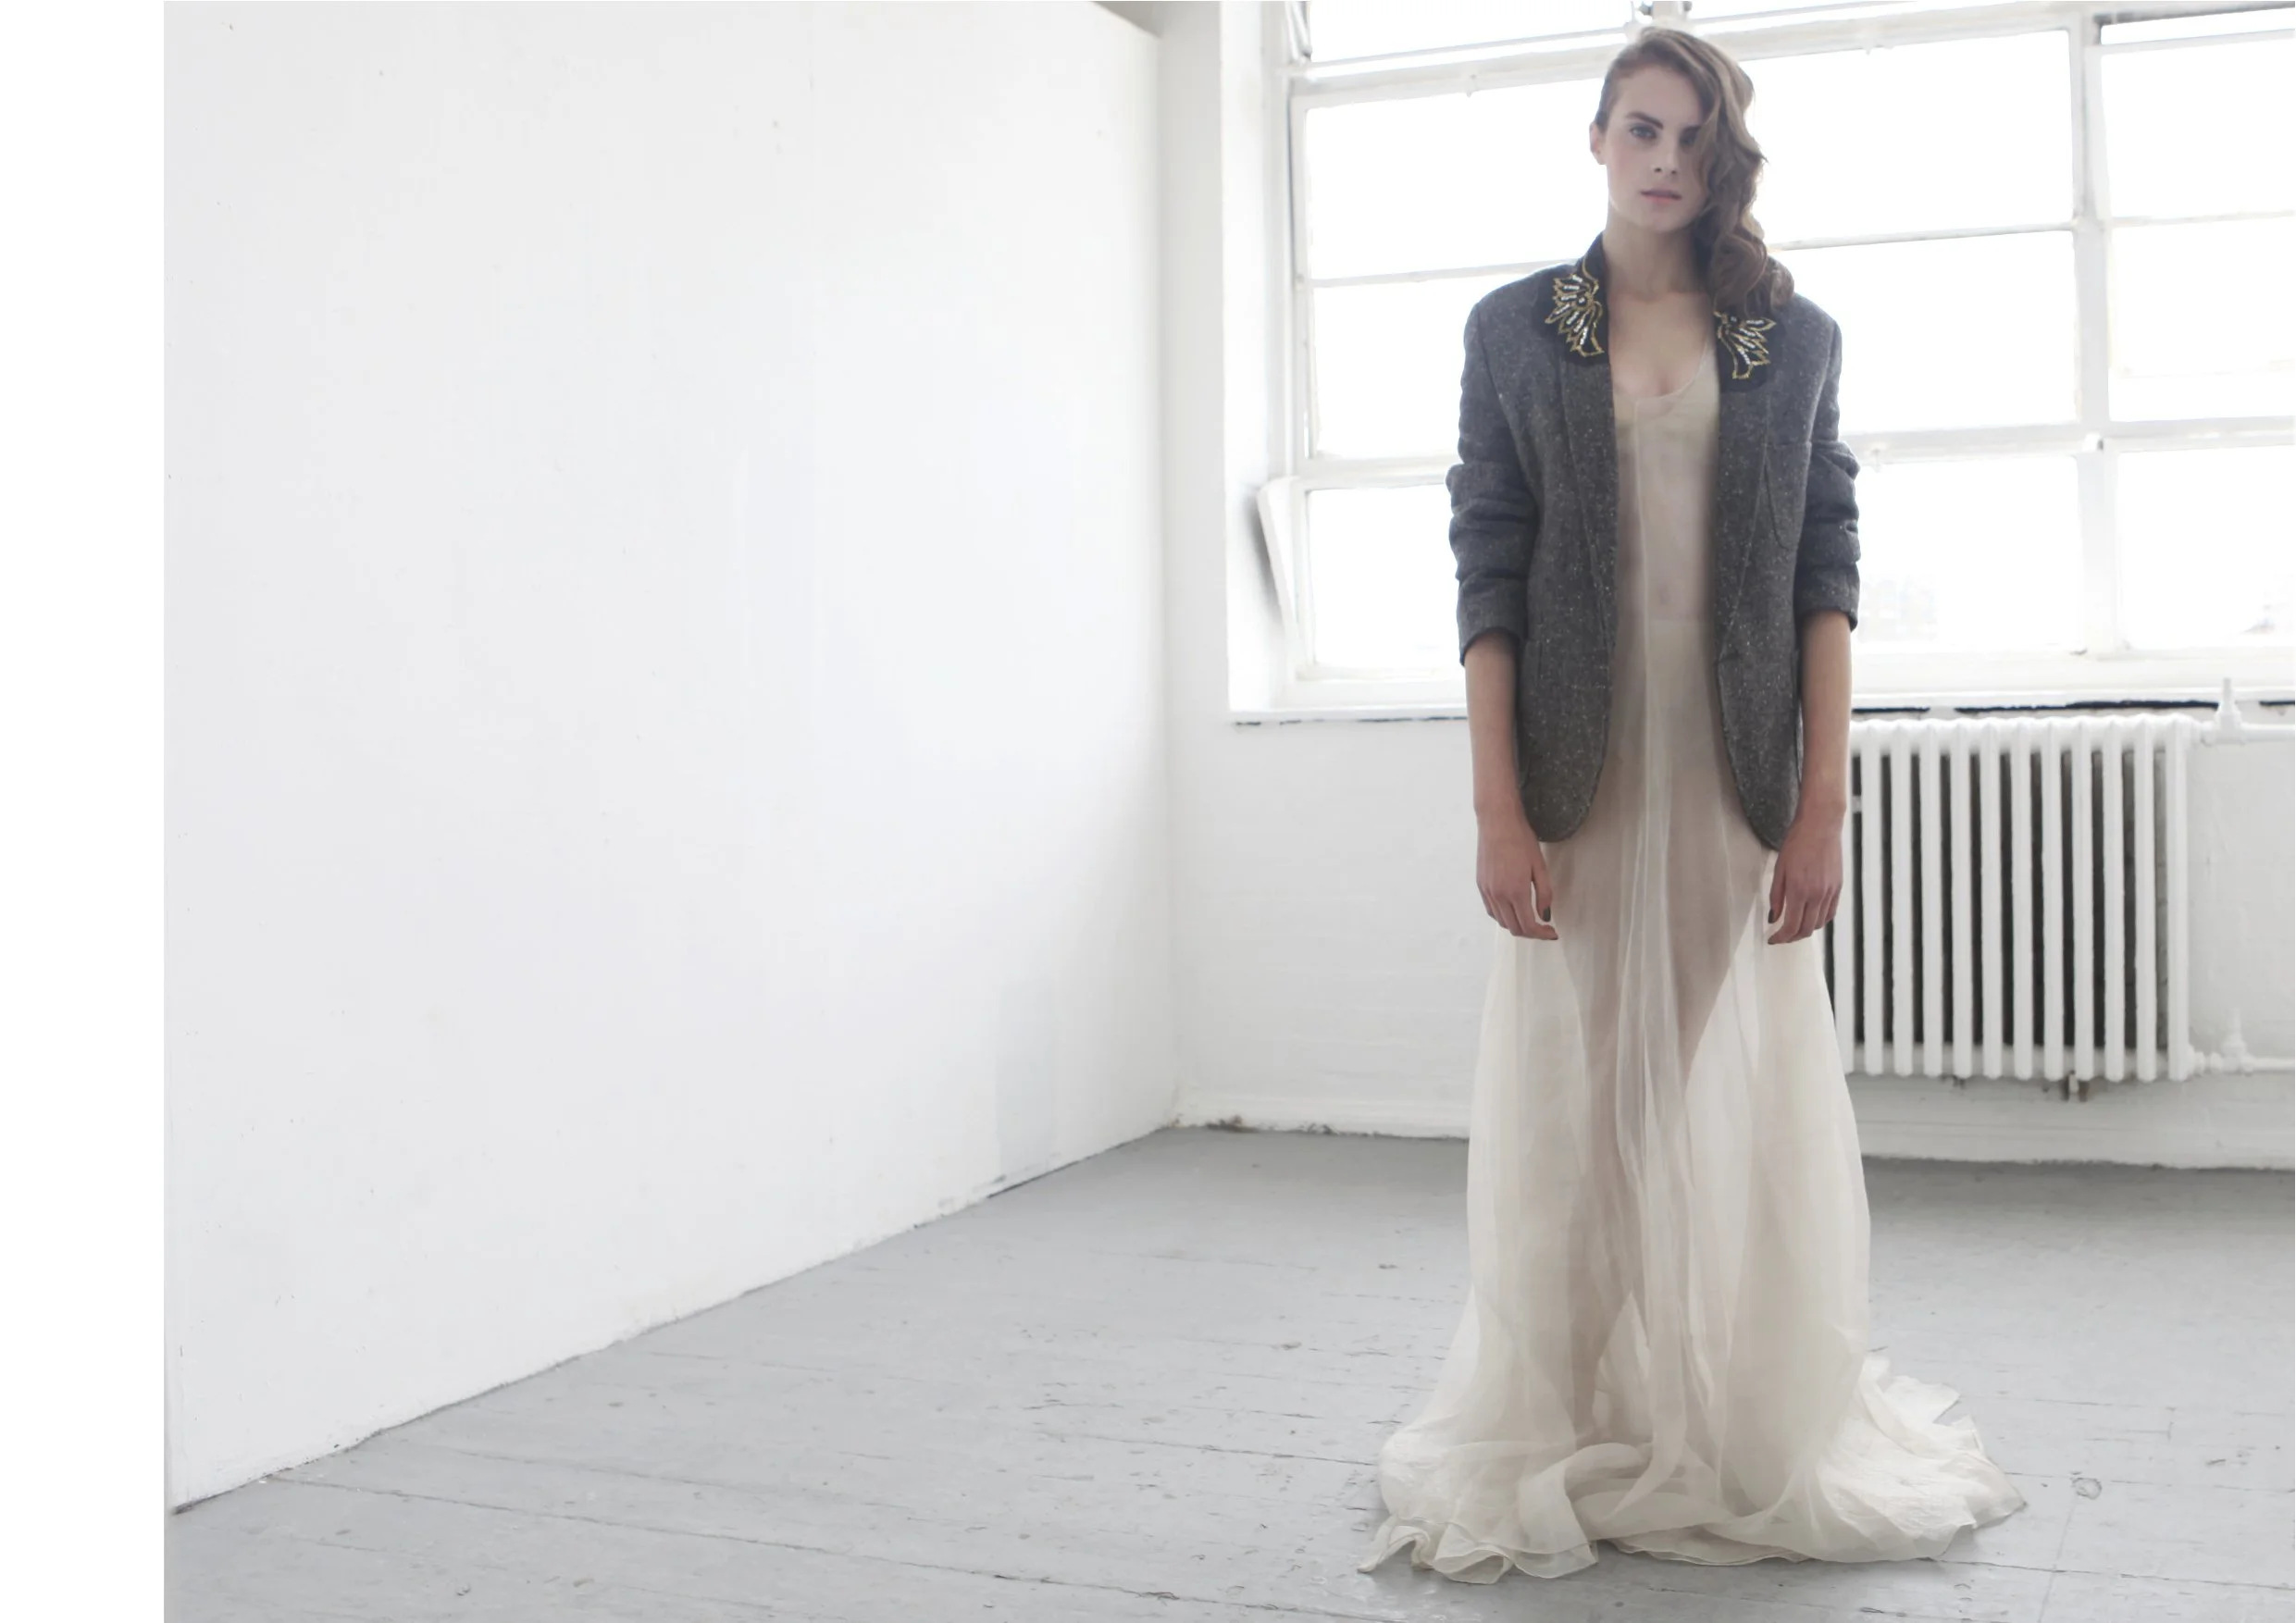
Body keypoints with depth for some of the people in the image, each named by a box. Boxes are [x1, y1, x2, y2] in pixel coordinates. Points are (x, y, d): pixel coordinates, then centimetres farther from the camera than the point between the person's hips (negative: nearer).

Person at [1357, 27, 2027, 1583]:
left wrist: (1825, 806, -6)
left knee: (1752, 1118, 4)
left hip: (1740, 782, 1)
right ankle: (1569, 1448, 17)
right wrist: (1497, 811, -7)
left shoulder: (1795, 339, 9)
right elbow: (1488, 579, 1)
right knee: (1575, 1113, 4)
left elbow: (1827, 575, 4)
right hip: (1581, 780, 0)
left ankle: (1759, 1450, 20)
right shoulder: (1516, 331, 7)